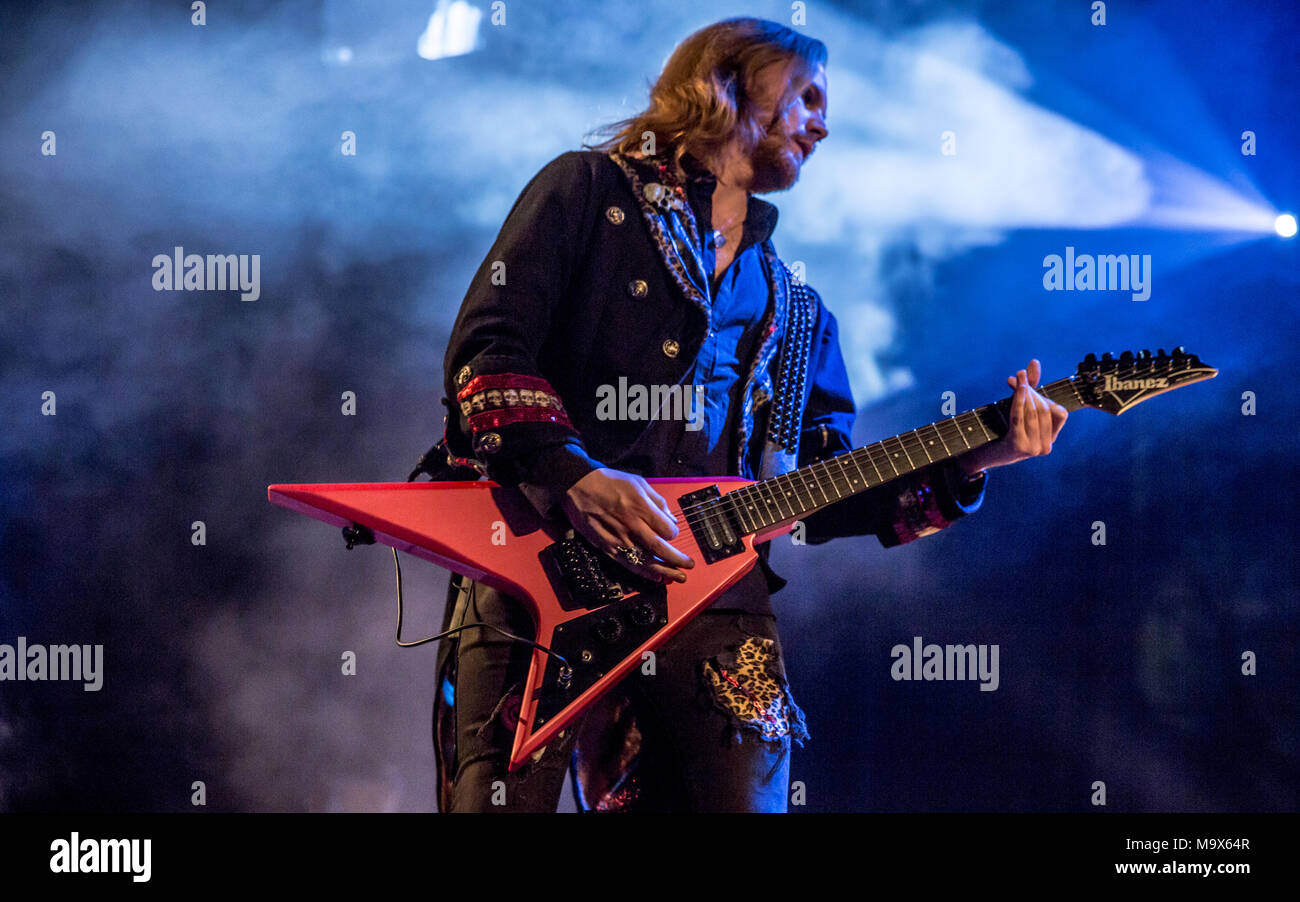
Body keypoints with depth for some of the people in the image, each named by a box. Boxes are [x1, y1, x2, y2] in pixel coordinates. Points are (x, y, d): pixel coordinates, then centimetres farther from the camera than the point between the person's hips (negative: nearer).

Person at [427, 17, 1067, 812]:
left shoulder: (798, 314, 26)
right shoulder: (588, 190, 10)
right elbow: (485, 350, -3)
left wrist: (969, 462, 6)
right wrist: (574, 477, -18)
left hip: (713, 594, 5)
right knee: (500, 800, -14)